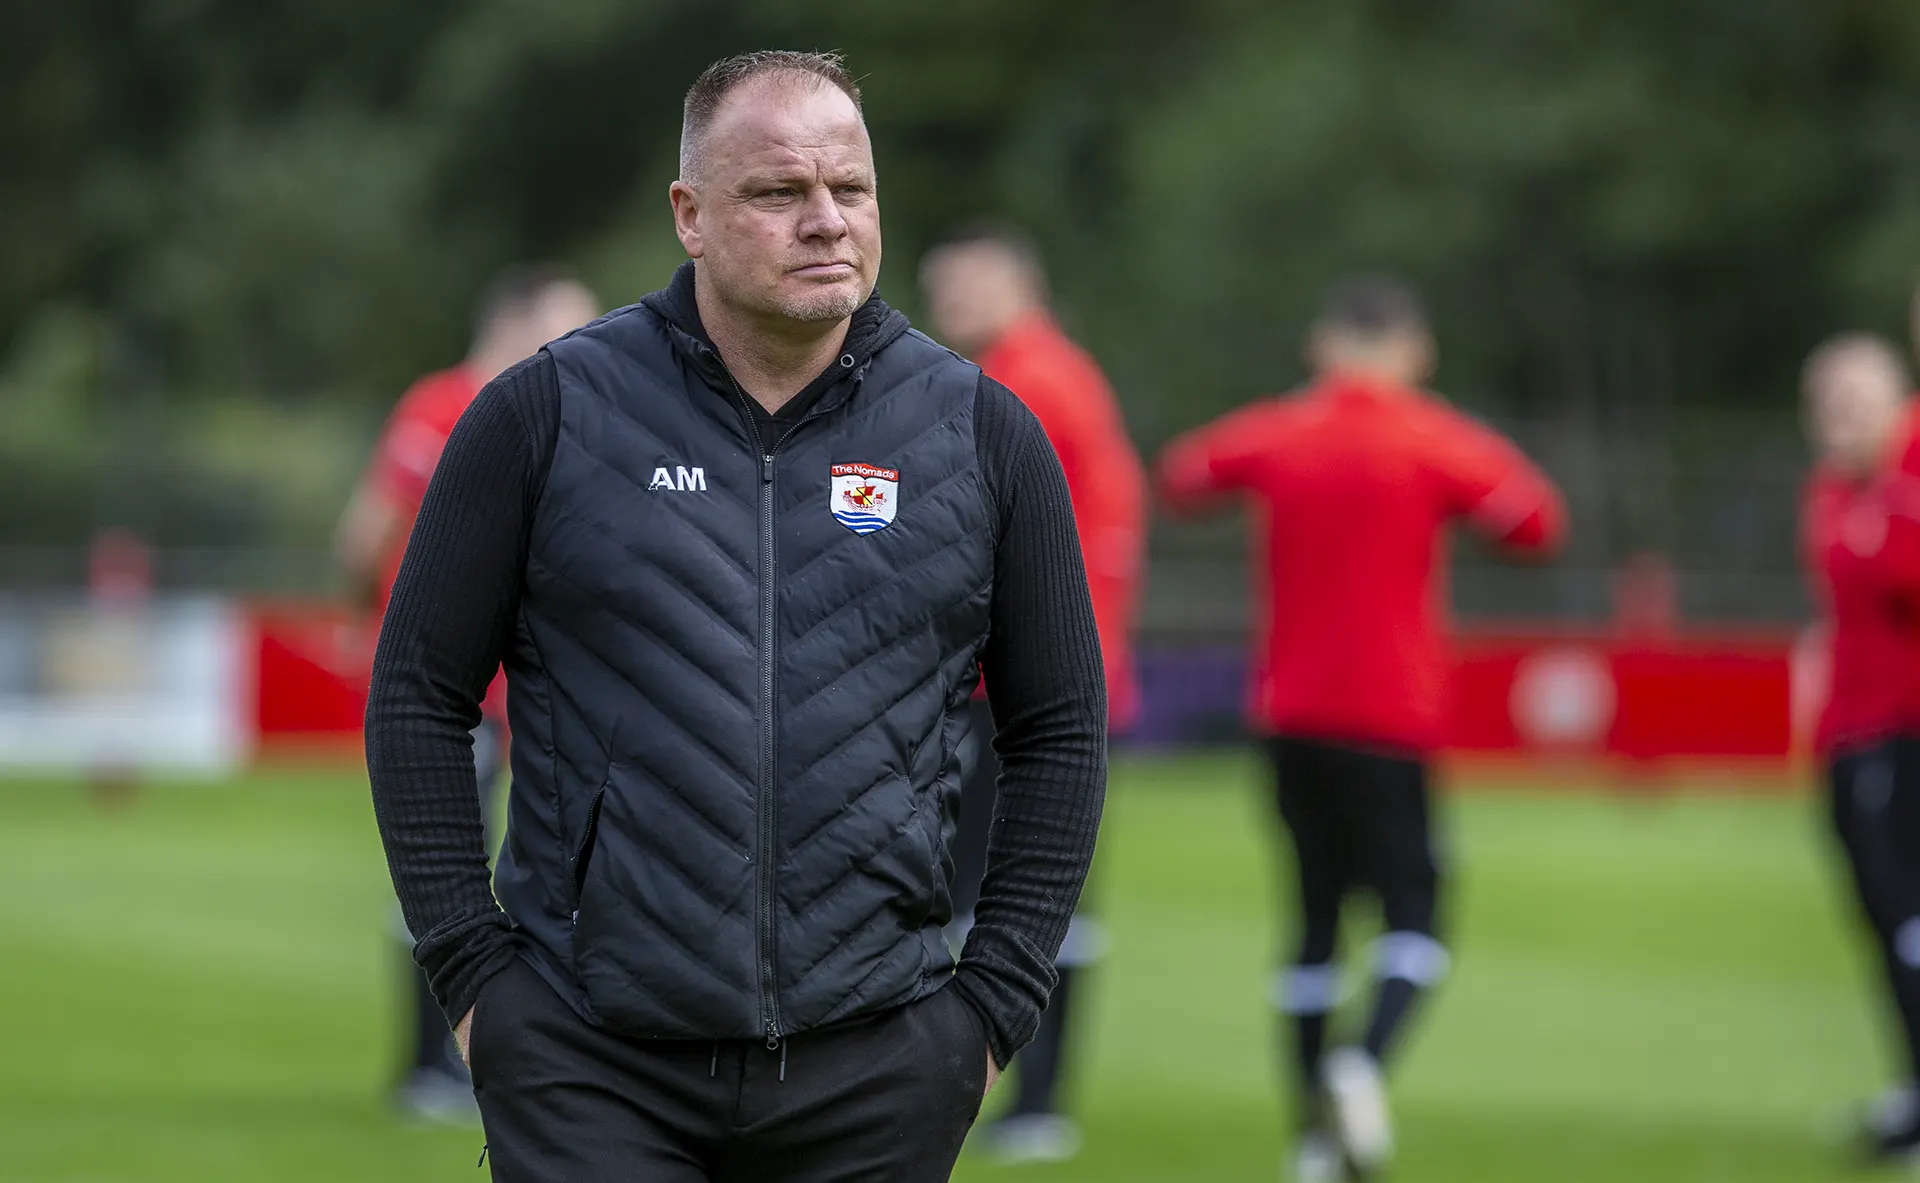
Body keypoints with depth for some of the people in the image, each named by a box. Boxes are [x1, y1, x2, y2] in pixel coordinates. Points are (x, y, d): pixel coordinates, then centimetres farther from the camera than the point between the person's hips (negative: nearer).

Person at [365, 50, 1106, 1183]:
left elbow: (1061, 734, 12)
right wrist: (474, 969, -2)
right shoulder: (545, 414, 2)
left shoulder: (985, 433, 6)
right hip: (589, 1067, -1)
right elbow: (420, 697, 5)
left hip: (874, 1068, 2)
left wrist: (995, 1002, 4)